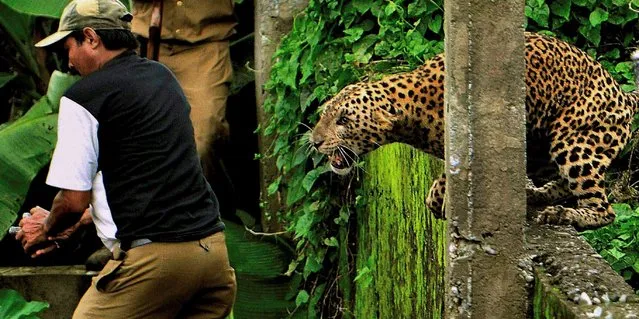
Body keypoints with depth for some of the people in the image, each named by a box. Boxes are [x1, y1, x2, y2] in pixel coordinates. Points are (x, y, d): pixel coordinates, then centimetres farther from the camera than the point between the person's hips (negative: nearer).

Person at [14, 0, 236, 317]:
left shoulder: (84, 97, -5)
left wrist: (46, 229, 15)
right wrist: (82, 219, 32)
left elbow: (74, 200, -6)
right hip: (213, 250, 7)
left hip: (153, 256, -7)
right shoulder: (163, 76, 19)